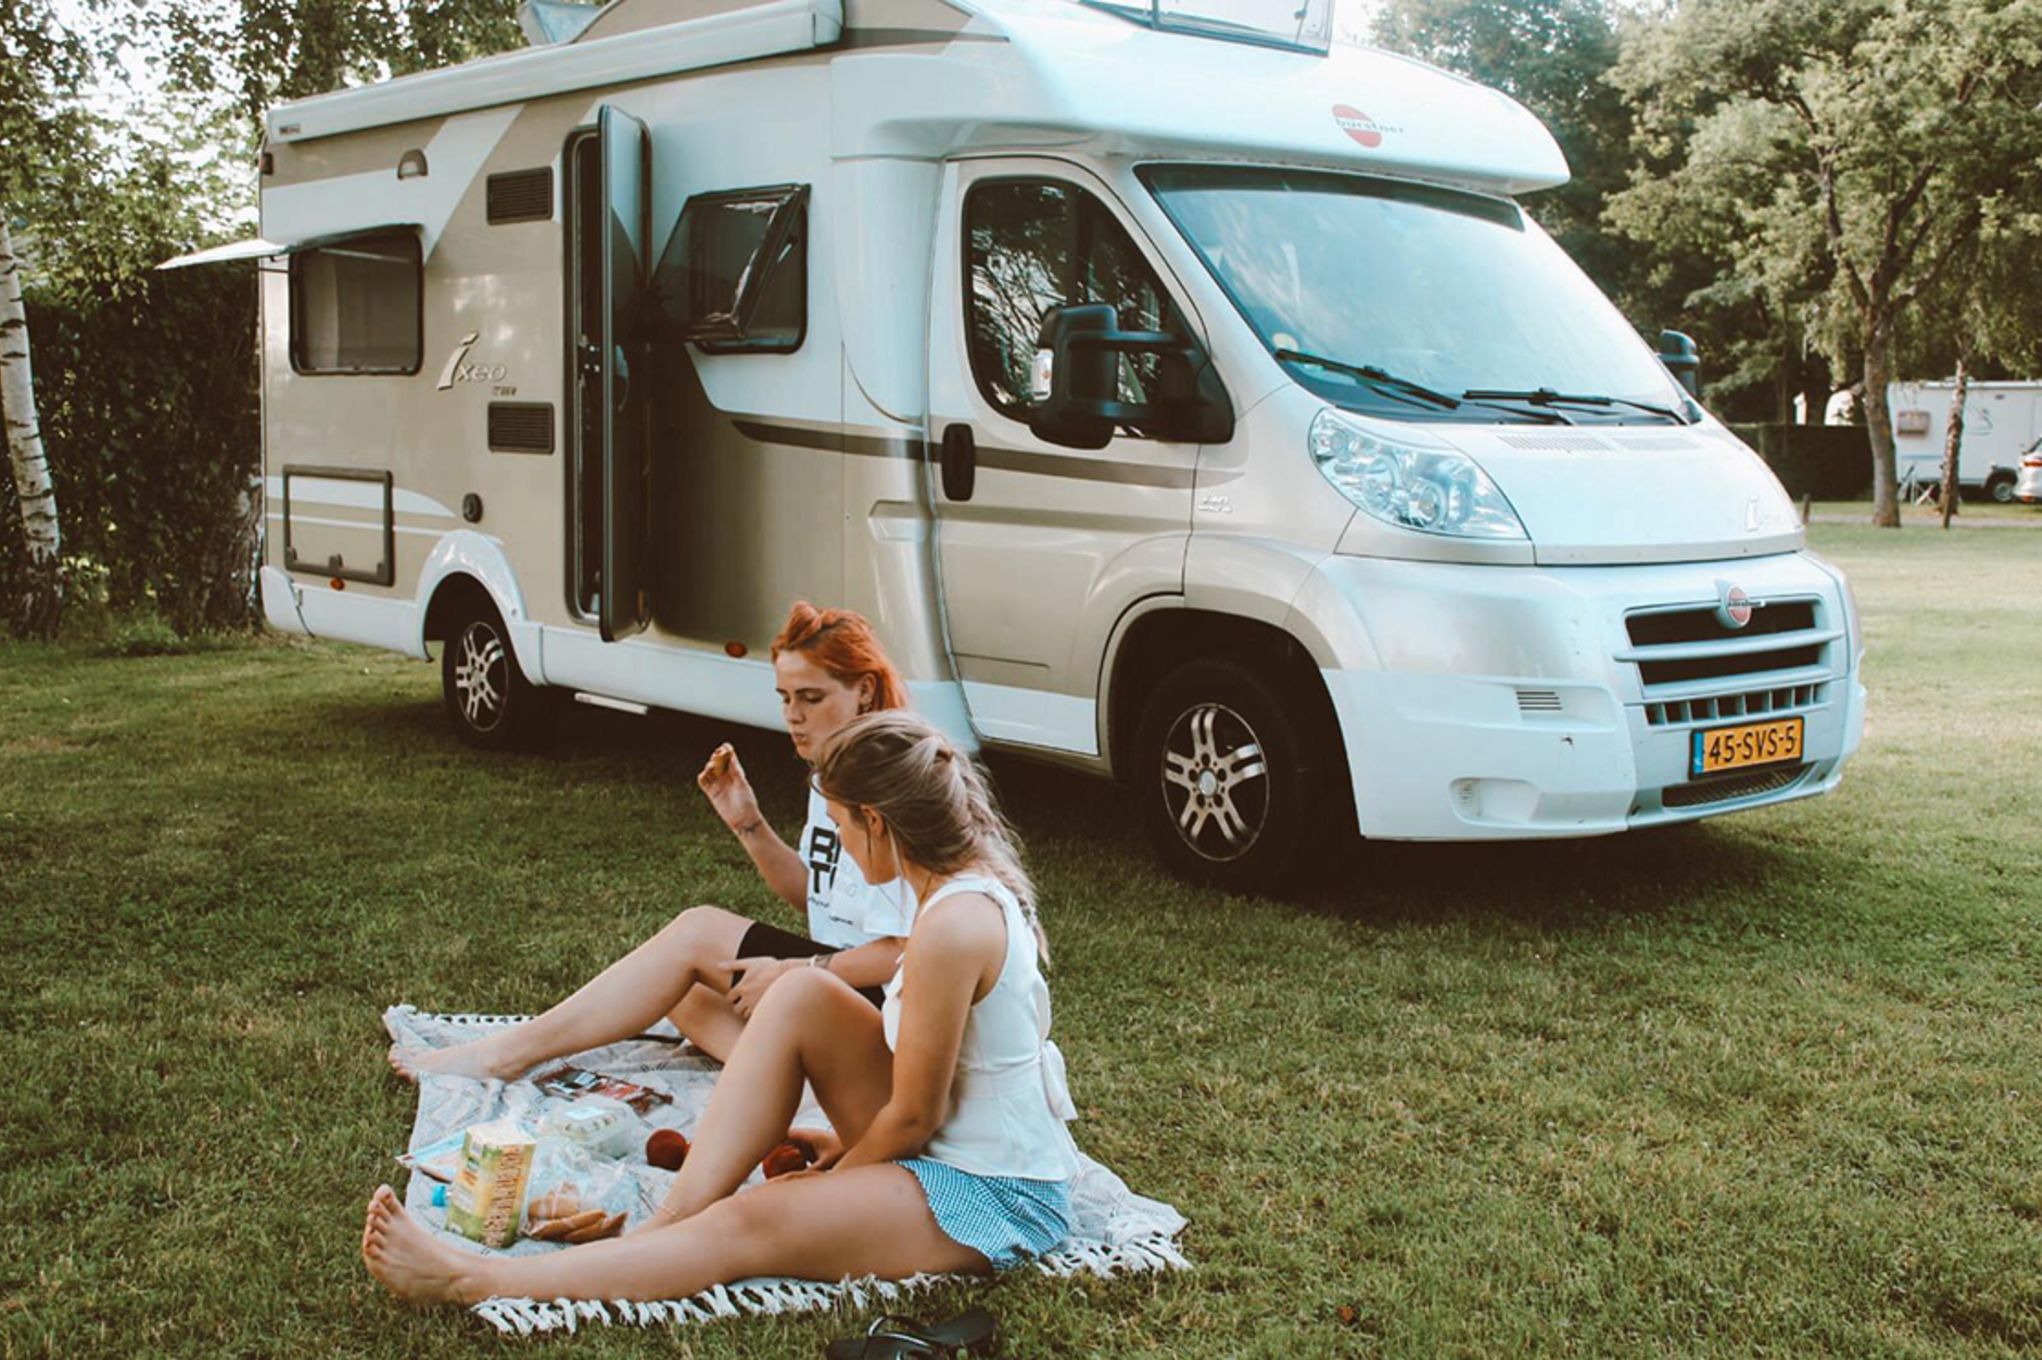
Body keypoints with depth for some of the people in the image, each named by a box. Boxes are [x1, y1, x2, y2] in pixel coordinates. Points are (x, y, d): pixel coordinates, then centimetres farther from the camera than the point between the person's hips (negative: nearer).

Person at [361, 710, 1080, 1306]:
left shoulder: (952, 925, -26)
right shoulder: (978, 879, 5)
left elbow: (912, 1117, -18)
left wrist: (830, 1178, -1)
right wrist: (849, 1147, 11)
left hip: (991, 1200, -9)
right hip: (957, 1145, 9)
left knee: (748, 1225, -22)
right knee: (802, 996, -4)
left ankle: (473, 1280, -18)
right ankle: (669, 1221, -6)